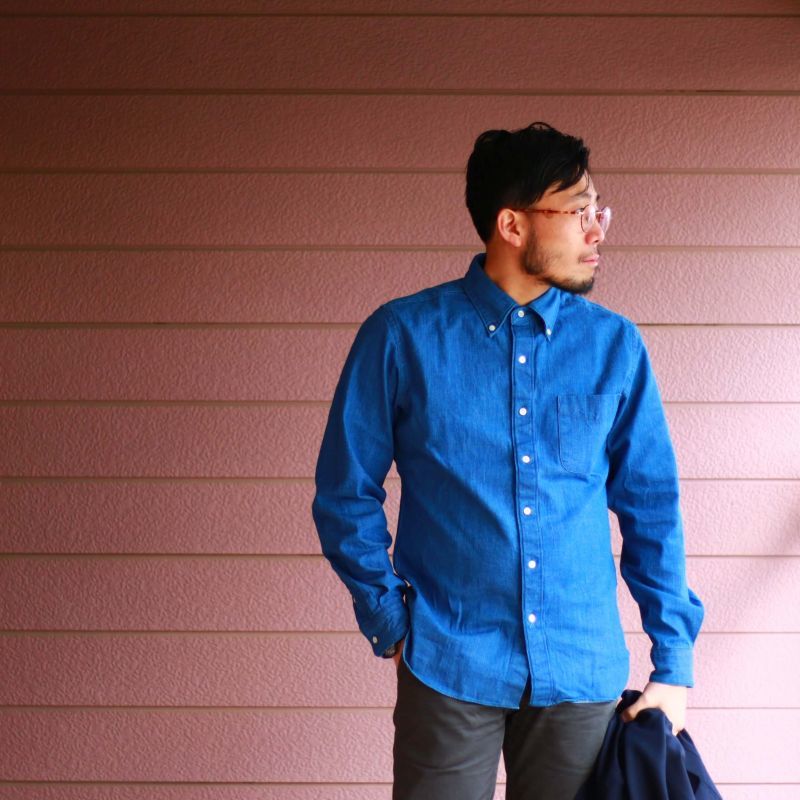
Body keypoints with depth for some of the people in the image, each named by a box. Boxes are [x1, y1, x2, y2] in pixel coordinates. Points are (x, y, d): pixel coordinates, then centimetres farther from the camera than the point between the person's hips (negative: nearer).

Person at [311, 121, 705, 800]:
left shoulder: (615, 346, 2)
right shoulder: (401, 337, -5)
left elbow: (652, 508, 6)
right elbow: (345, 494, 2)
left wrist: (674, 663, 4)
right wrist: (392, 623, -2)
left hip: (583, 672, 2)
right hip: (448, 670, -2)